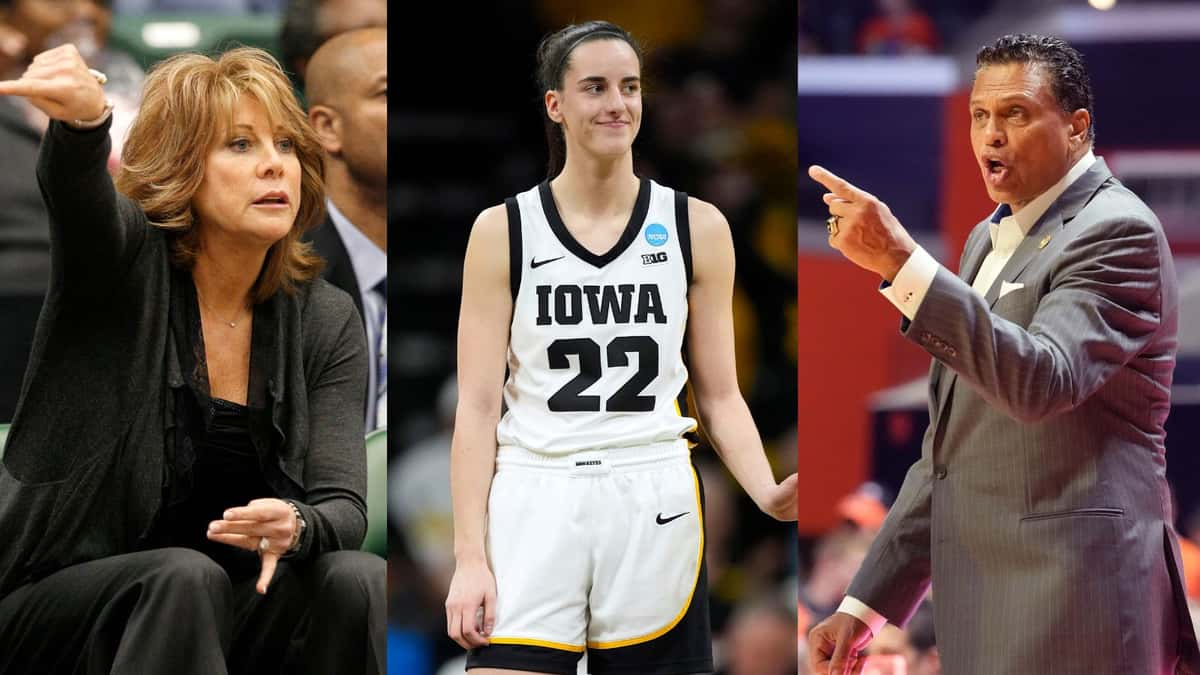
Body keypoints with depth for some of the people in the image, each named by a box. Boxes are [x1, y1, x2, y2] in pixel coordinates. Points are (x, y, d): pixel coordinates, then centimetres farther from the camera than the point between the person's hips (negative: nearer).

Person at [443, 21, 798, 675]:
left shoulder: (697, 227, 7)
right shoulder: (503, 230, 4)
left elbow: (719, 396, 10)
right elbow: (478, 406, 1)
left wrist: (768, 492, -9)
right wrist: (470, 557, -7)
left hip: (654, 507, 1)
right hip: (533, 503, -1)